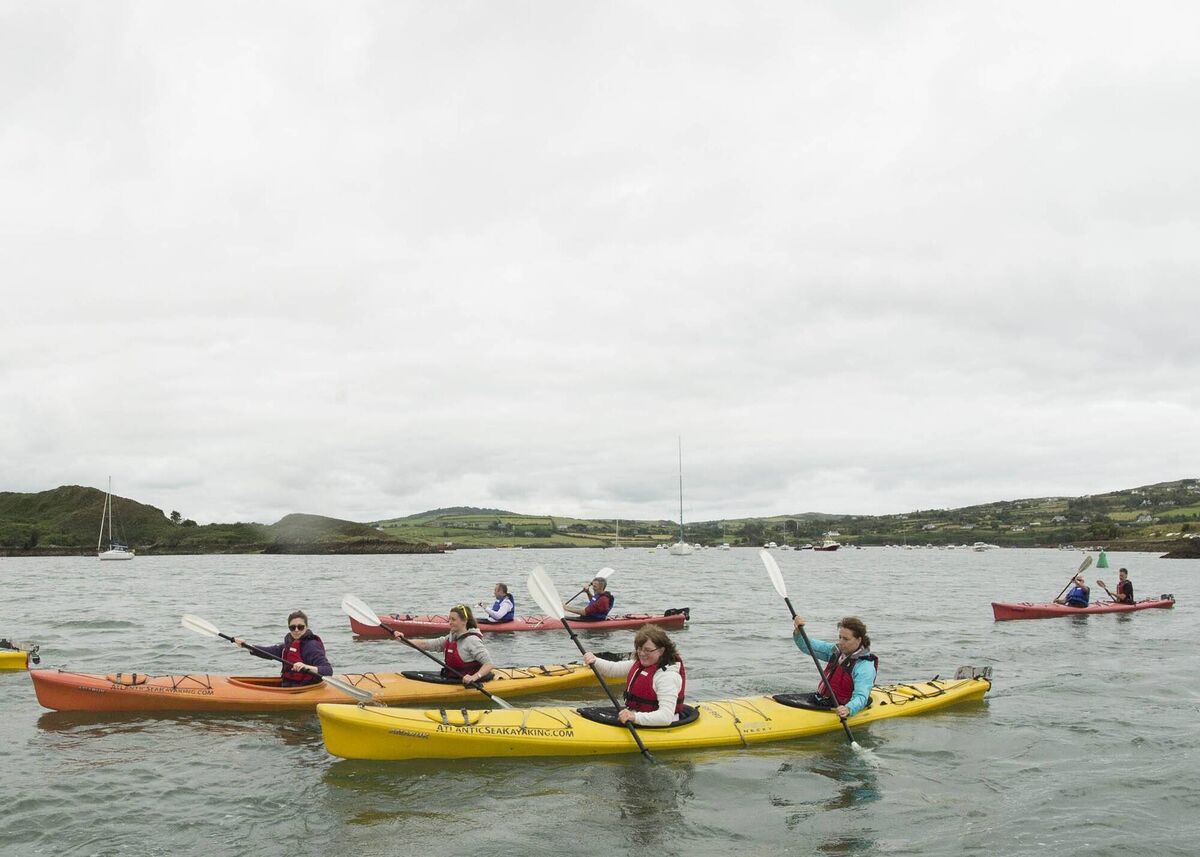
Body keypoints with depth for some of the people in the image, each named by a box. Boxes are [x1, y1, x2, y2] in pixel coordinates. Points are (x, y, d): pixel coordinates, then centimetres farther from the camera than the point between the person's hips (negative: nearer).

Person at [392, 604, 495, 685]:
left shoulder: (471, 640, -13)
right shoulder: (451, 638, 13)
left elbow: (489, 664, -19)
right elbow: (425, 644, 9)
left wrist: (474, 677, -34)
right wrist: (404, 640, -3)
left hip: (466, 684, -8)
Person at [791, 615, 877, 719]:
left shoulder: (865, 667, -16)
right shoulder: (836, 651, 7)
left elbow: (861, 697, -28)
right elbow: (807, 646, 8)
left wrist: (848, 709, -48)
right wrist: (798, 632, -12)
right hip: (820, 702, 7)